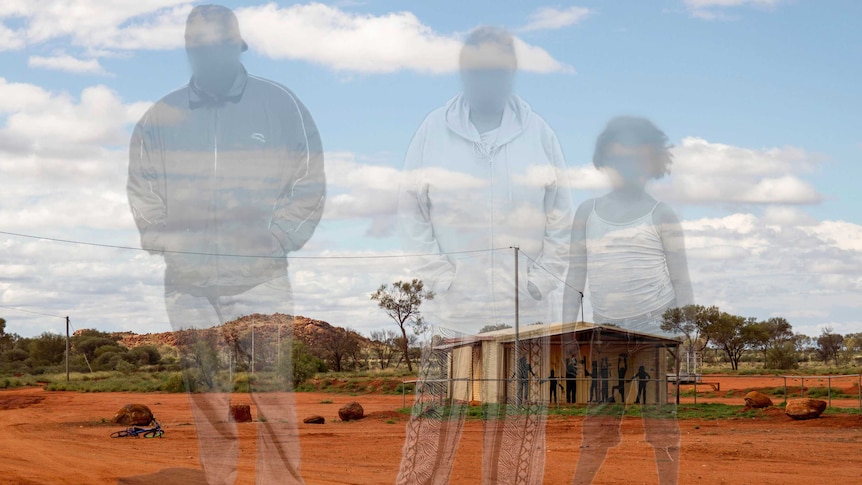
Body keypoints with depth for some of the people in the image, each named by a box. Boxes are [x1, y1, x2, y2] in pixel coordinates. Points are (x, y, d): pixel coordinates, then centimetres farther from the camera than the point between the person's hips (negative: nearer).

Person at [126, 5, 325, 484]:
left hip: (261, 281, -2)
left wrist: (276, 238, -9)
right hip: (188, 286, 3)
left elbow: (309, 185, 1)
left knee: (276, 407, -6)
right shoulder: (160, 117, 6)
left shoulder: (281, 105, 0)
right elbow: (141, 191, 13)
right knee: (209, 411, 9)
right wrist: (164, 241, -1)